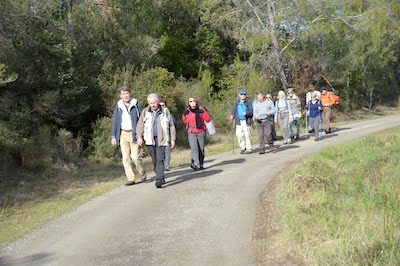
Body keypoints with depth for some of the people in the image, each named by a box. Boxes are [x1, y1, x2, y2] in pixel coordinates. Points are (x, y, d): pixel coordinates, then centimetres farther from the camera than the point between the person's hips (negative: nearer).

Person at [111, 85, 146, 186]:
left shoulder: (136, 105, -1)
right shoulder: (118, 106, 8)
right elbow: (115, 122, 12)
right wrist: (113, 136, 5)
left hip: (134, 134, -3)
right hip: (123, 134, 4)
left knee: (135, 157, -7)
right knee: (125, 158, 1)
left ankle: (142, 174, 18)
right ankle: (131, 179, 8)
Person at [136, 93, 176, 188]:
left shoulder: (165, 111, 7)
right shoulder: (145, 112, 9)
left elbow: (171, 126, 9)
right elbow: (140, 126, 6)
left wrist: (173, 139, 4)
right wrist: (139, 137, -7)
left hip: (161, 139, -2)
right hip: (150, 140, 2)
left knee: (160, 160, -12)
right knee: (154, 161, 6)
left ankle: (159, 180, -17)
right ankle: (161, 178, 18)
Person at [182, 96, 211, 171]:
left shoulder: (201, 109, -3)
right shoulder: (187, 111, 5)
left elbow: (208, 119, -5)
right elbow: (185, 121, 17)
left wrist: (202, 112, -19)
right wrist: (184, 115, 0)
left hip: (201, 132, 0)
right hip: (191, 133, 0)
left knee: (201, 149, 8)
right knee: (194, 148, -16)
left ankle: (201, 164, 22)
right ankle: (196, 164, -26)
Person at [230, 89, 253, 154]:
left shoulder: (248, 102, 2)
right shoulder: (236, 102, 13)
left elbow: (251, 111, -3)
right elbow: (234, 110, 15)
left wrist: (246, 113, -21)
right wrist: (232, 115, -4)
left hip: (246, 121, -3)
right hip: (239, 121, 3)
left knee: (247, 135, -4)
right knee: (239, 135, -3)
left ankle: (249, 148, 6)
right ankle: (242, 148, 13)